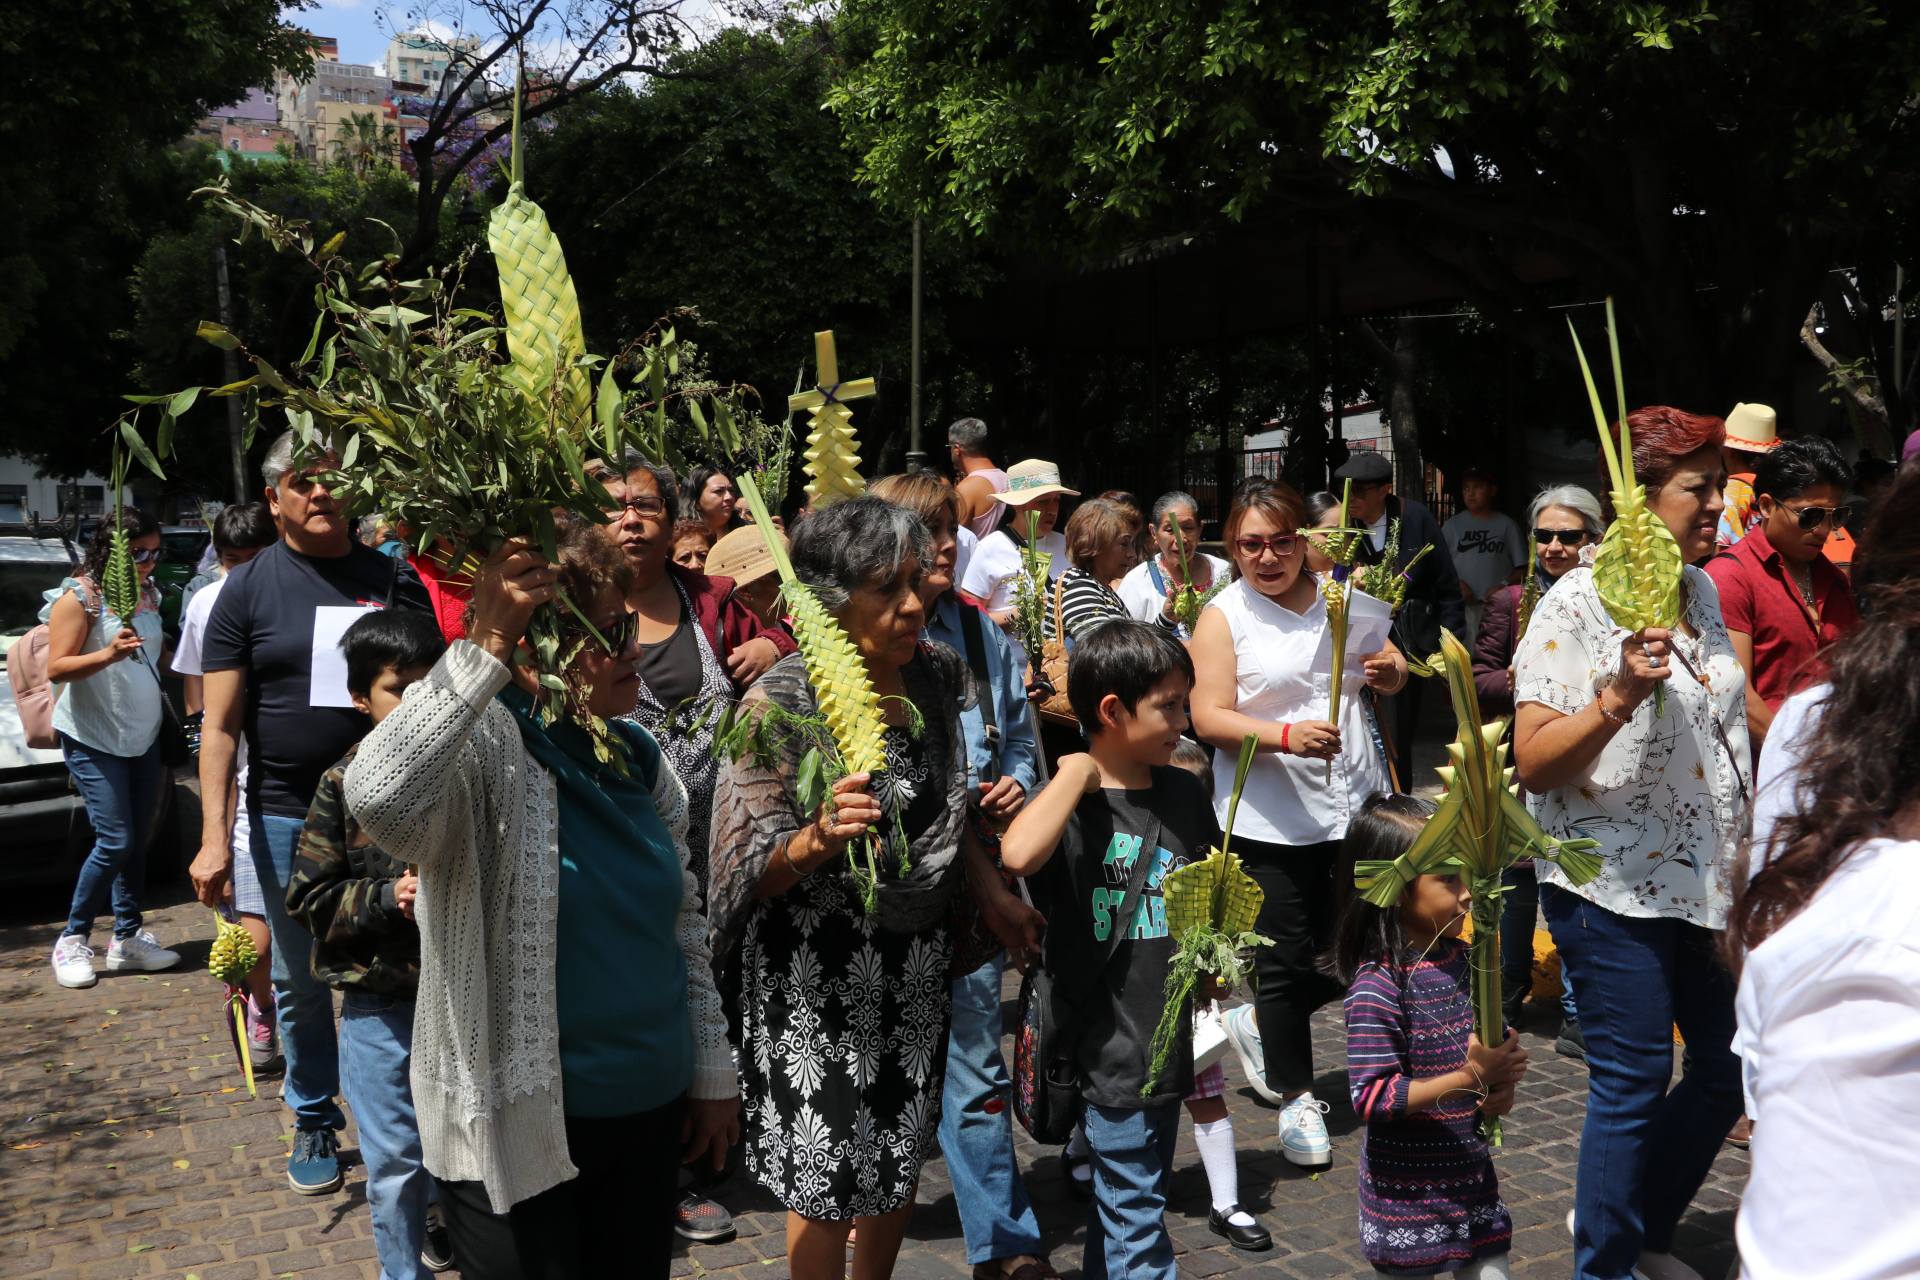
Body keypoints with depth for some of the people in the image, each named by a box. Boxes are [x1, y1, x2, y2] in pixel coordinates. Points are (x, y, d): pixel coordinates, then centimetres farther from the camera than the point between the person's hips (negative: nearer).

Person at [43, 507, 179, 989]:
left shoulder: (148, 593, 9)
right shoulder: (79, 596, -11)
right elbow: (56, 669, -16)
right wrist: (108, 654, -31)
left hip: (144, 736, 7)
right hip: (93, 739, -7)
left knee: (138, 841, 9)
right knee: (115, 841, -11)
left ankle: (128, 937, 18)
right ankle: (72, 941, 5)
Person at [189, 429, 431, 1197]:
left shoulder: (393, 578, 3)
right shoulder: (248, 589, 0)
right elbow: (220, 724, -2)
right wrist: (214, 837, -10)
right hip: (286, 817, 0)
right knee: (301, 981, 11)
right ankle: (314, 1120, 29)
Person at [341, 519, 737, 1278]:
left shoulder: (638, 757, 4)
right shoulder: (482, 746, -18)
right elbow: (378, 803, -41)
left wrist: (712, 1072, 15)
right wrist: (484, 648, -39)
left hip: (651, 1110, 7)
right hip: (516, 1127, -6)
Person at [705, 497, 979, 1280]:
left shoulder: (935, 673, -2)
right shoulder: (780, 704, -18)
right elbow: (751, 876, -19)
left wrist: (991, 888, 8)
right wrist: (816, 839, -37)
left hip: (916, 964, 5)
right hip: (816, 973, -5)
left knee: (901, 1158, 18)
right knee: (828, 1180, 4)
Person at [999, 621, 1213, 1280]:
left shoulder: (1183, 793, 5)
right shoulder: (1069, 798, -14)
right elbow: (1018, 854, -38)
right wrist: (1077, 771, -26)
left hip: (1168, 1031, 6)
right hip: (1109, 1045, -6)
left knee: (1124, 1196, 21)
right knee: (1136, 1210, 3)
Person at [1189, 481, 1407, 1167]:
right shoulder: (1223, 616, -4)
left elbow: (1394, 676, 20)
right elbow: (1209, 718, -12)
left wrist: (1388, 669, -4)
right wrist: (1286, 735, -25)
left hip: (1356, 802, 5)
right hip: (1271, 821, -4)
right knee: (1287, 963, 4)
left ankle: (1258, 1022, 33)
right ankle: (1295, 1097, 24)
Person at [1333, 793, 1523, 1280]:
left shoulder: (1462, 959, 1)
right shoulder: (1377, 987, -22)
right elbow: (1371, 1097, -25)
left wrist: (1501, 1083, -6)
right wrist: (1470, 1079, -26)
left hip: (1471, 1173, 7)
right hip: (1408, 1192, -7)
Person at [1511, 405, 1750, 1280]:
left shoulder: (1704, 593, 10)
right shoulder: (1579, 602, -14)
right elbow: (1534, 765, -18)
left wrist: (1744, 862, 22)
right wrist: (1618, 697, -31)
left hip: (1705, 879, 8)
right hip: (1615, 885, -8)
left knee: (1730, 1068, 12)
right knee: (1633, 1085, -1)